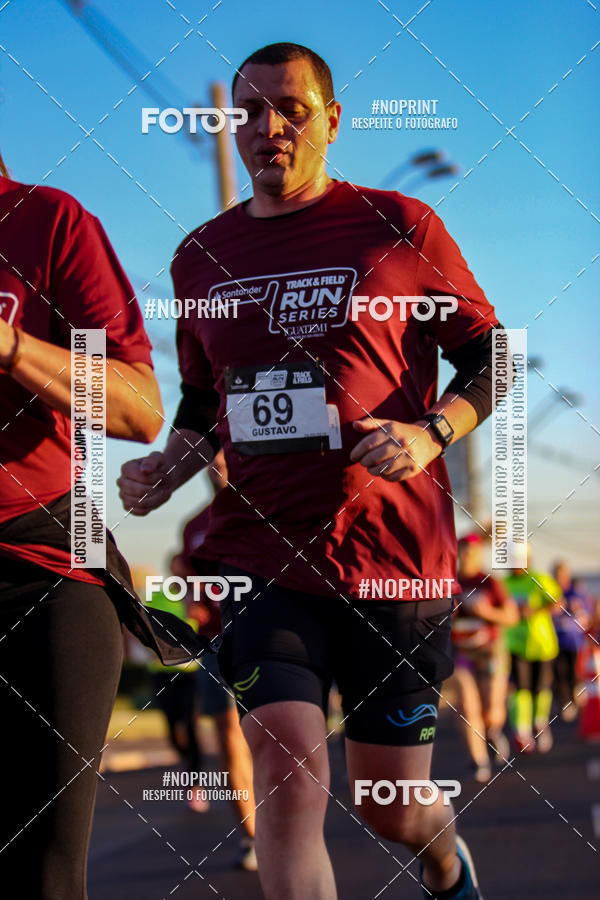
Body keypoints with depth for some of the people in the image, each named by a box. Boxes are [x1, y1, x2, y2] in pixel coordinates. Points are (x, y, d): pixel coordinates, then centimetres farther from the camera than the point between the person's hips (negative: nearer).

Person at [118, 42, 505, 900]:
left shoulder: (400, 227, -1)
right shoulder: (201, 256, 10)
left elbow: (487, 355, 4)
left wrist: (430, 433, -15)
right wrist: (166, 469, 1)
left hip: (394, 558, -2)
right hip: (262, 557, 2)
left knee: (391, 809, 9)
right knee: (286, 774, -17)